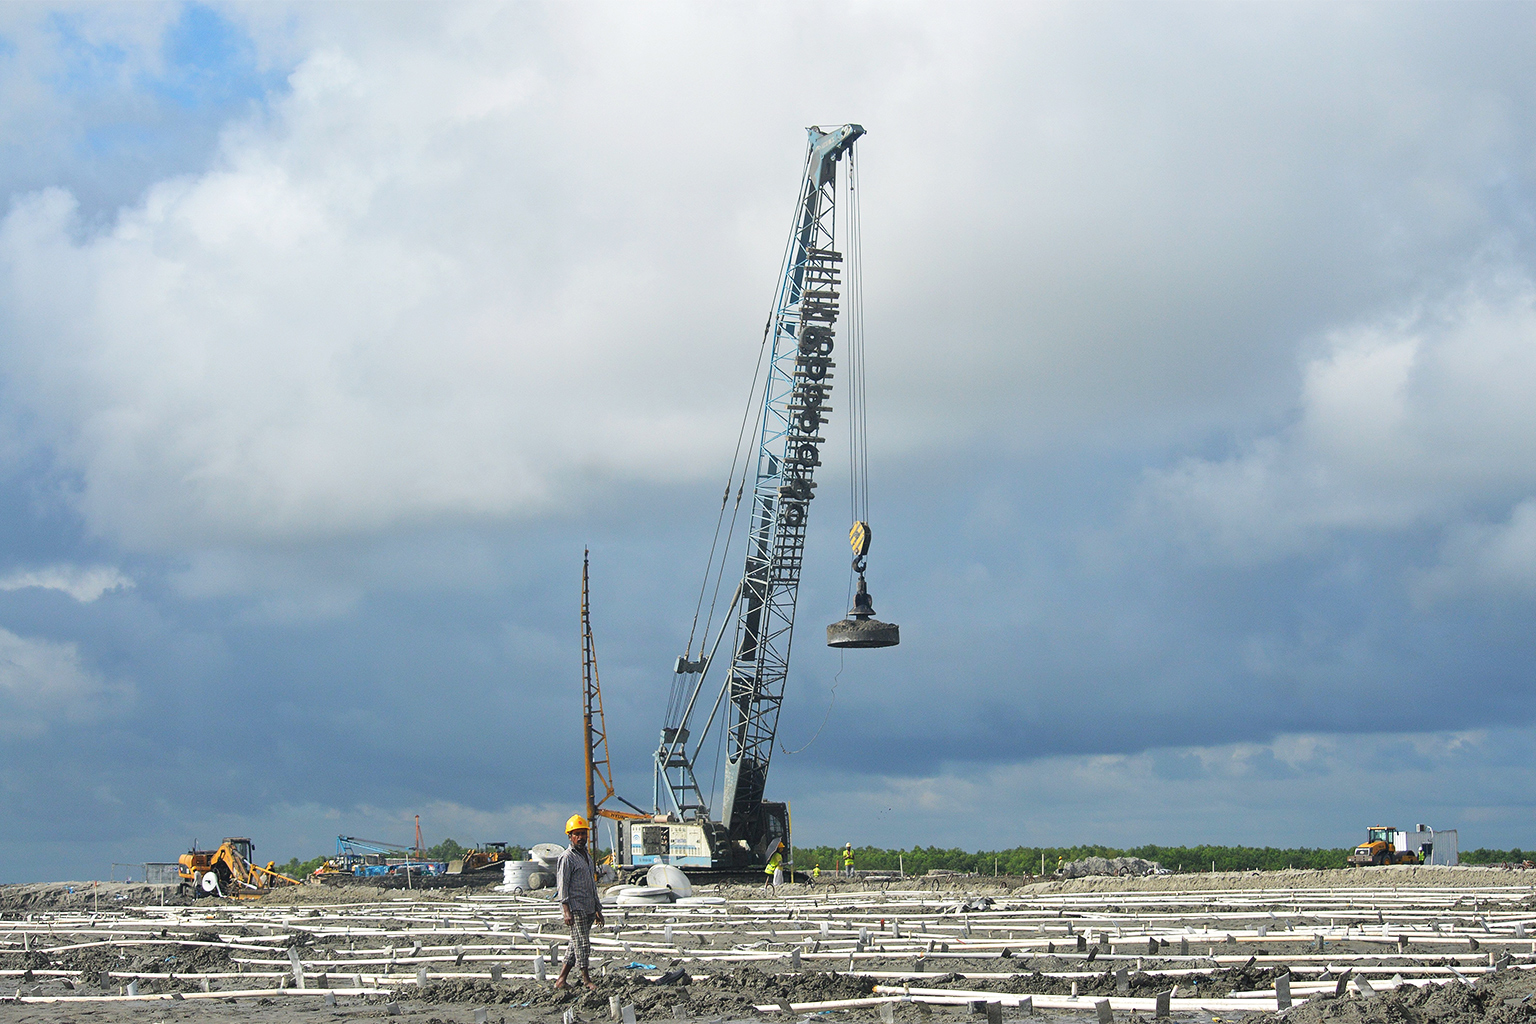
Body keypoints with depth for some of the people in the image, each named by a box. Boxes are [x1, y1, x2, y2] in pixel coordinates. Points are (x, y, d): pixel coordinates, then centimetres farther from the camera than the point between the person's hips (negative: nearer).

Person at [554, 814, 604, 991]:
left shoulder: (587, 855, 18)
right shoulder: (567, 858, -8)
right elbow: (562, 886, -12)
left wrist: (597, 909, 23)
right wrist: (566, 911, -19)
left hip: (588, 908, 8)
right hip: (575, 908, -8)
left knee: (577, 944, 8)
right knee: (582, 943, -7)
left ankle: (561, 979, 13)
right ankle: (586, 979, 0)